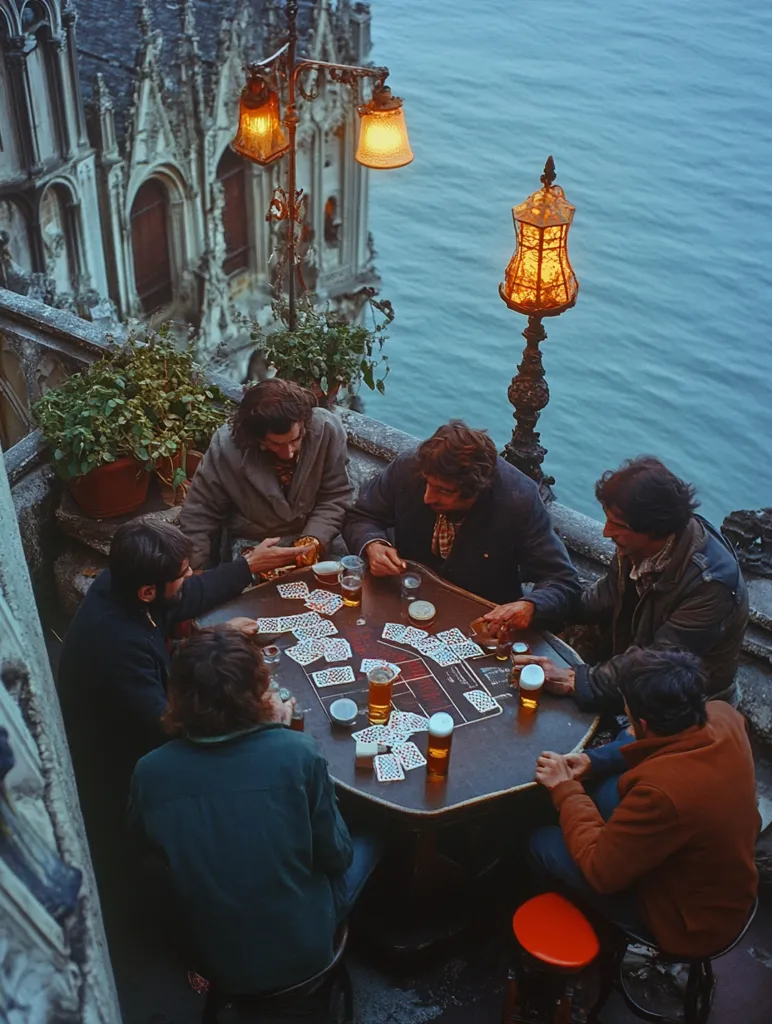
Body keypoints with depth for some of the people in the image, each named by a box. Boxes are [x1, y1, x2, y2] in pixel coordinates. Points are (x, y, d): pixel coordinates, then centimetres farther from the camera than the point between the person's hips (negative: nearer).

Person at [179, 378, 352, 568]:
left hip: (313, 535, 2)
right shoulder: (226, 445, -21)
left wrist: (315, 539, -22)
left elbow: (335, 496, -7)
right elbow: (199, 514, -9)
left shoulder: (327, 429, -20)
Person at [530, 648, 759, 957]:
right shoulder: (724, 716, -19)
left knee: (543, 844, 0)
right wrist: (593, 759, -5)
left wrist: (565, 789, -14)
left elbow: (600, 871, -25)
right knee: (610, 790, 13)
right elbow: (672, 745, 6)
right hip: (728, 886, 7)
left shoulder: (662, 792, -41)